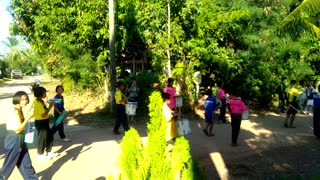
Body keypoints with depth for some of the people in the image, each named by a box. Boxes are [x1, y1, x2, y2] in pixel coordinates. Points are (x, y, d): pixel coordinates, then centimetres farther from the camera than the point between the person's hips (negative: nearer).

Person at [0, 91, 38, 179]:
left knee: (26, 163, 14)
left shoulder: (20, 111, 6)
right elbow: (18, 129, -23)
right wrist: (28, 118, -24)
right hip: (14, 140, -8)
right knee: (9, 165, 7)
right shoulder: (14, 111, -20)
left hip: (20, 139, 9)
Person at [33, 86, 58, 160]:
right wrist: (50, 106, -20)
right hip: (40, 122, -10)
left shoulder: (41, 101, 9)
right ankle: (40, 155, 18)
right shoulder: (38, 103, -22)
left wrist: (49, 106, 4)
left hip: (44, 122, 10)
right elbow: (44, 115, -25)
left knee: (50, 136, 18)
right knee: (42, 138, 3)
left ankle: (49, 152, 31)